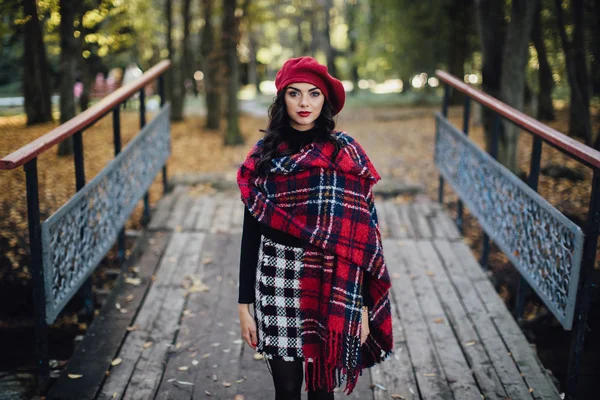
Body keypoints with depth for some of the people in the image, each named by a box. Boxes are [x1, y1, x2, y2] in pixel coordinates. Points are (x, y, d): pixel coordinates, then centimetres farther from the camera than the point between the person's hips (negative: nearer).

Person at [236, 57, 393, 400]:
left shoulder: (346, 154, -2)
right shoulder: (263, 155, 1)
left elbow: (361, 233, -2)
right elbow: (250, 232, 3)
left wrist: (362, 305, -4)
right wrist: (245, 304, 2)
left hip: (331, 286, 0)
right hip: (277, 283, 1)